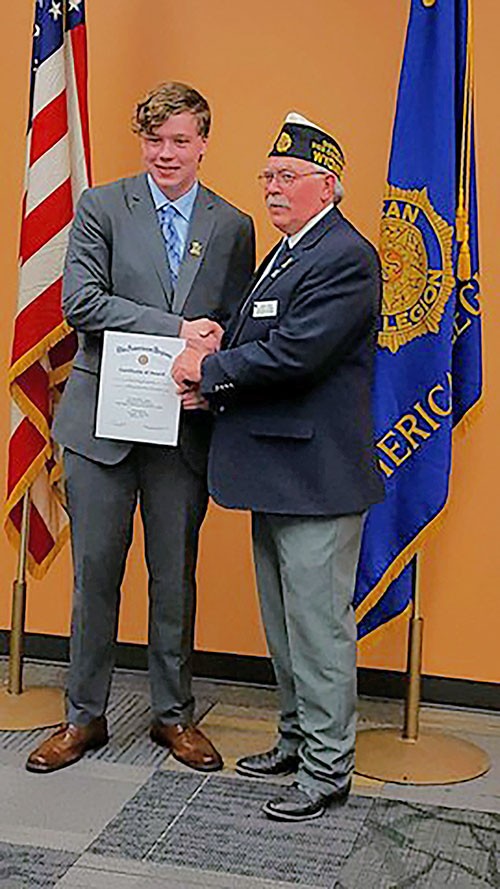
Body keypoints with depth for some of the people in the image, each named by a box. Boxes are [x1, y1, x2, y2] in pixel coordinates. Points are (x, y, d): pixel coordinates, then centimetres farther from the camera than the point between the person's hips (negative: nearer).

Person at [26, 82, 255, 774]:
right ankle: (85, 716, 23)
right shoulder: (100, 208, 2)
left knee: (176, 575, 10)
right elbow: (80, 302, -10)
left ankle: (173, 713, 27)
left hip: (185, 425, 1)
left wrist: (213, 356, -12)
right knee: (95, 570, 7)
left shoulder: (233, 226, 9)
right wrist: (175, 329, -18)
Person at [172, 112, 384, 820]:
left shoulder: (347, 257, -13)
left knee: (317, 623, -1)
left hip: (317, 474, -10)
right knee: (283, 621, 18)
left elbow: (294, 353, -23)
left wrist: (211, 370, -11)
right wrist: (211, 378, -2)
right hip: (277, 471, 10)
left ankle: (328, 768, 12)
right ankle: (298, 738, 33)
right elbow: (250, 340, 18)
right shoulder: (283, 254, 19)